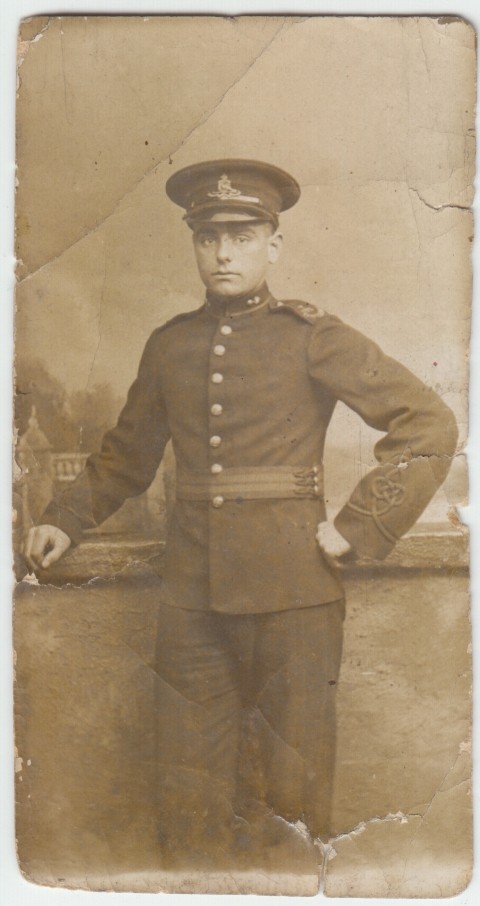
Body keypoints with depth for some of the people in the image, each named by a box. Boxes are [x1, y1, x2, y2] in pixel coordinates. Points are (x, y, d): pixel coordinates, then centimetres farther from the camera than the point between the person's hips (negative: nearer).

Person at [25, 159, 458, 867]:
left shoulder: (312, 338, -3)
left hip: (291, 588, -3)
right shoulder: (170, 345, 10)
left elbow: (430, 425, -5)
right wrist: (65, 521, 11)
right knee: (191, 793, 12)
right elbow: (127, 455, 21)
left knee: (290, 783, 11)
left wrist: (357, 528, -9)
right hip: (192, 589, 4)